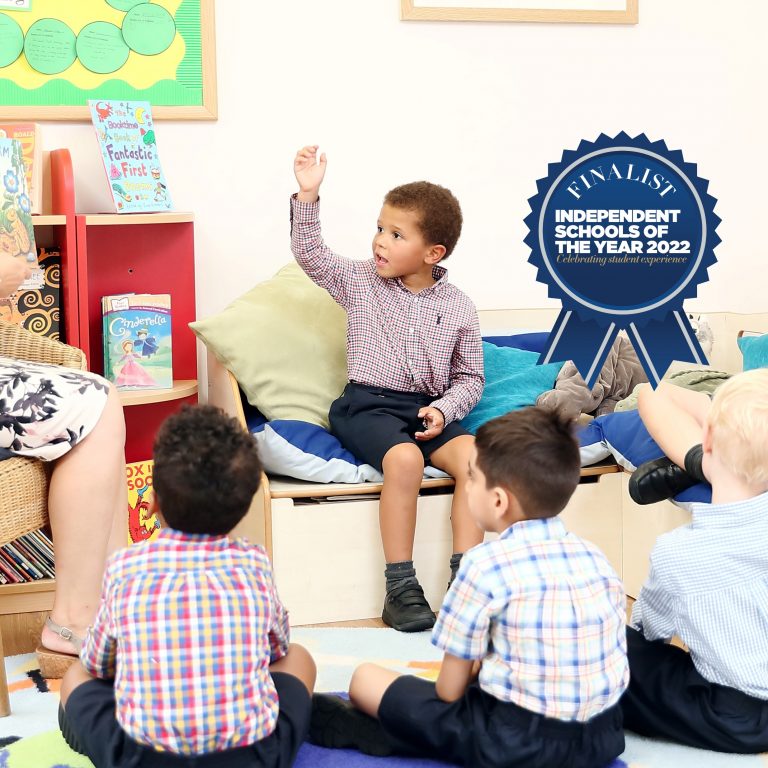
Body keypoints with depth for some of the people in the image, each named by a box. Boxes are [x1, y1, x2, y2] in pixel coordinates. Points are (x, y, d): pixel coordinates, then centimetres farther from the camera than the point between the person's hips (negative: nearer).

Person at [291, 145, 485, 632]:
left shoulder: (459, 308, 5)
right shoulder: (360, 281, 6)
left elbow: (470, 378, 9)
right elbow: (310, 253, -1)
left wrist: (444, 409, -10)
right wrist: (308, 195, -13)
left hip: (428, 409, 2)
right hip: (368, 405, -2)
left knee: (474, 457, -27)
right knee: (405, 459, -33)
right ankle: (400, 588, -26)